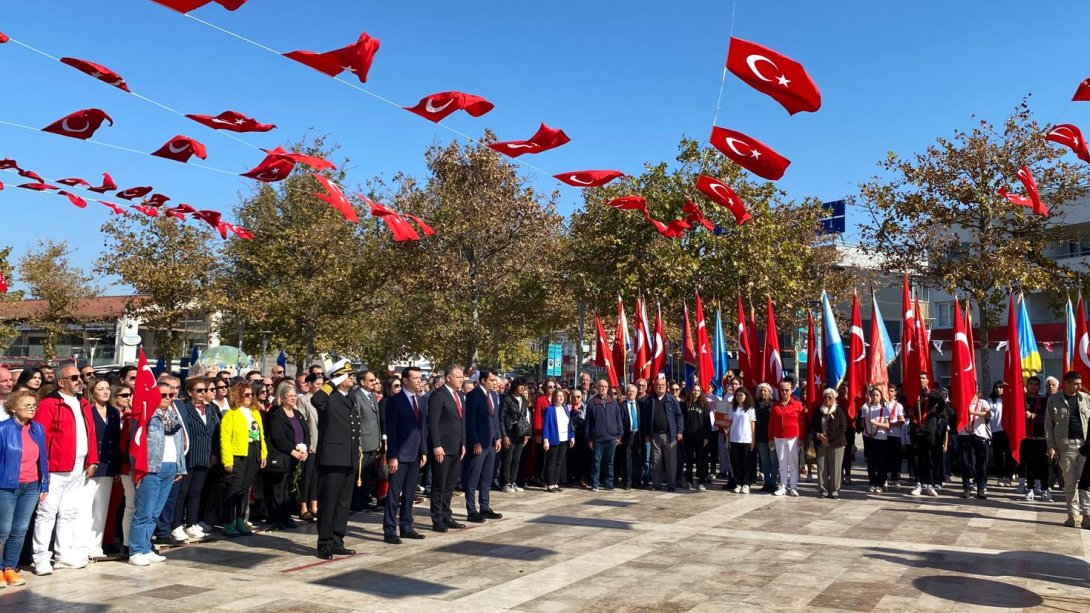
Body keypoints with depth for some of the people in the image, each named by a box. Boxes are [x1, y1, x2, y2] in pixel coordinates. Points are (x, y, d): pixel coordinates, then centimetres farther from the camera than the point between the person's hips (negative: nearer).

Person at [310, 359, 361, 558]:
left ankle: (337, 542, 21)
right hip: (332, 458, -7)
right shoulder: (328, 398, -7)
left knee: (344, 503, 12)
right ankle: (325, 544, 9)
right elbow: (316, 400, -33)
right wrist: (333, 382, -19)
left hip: (350, 460, 8)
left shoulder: (352, 399, 17)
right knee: (328, 503, 0)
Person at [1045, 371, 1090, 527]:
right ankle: (1073, 514, 12)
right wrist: (1051, 446, -4)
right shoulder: (1054, 400, 3)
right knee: (1070, 482, 5)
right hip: (1066, 445, -1)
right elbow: (1048, 424, 3)